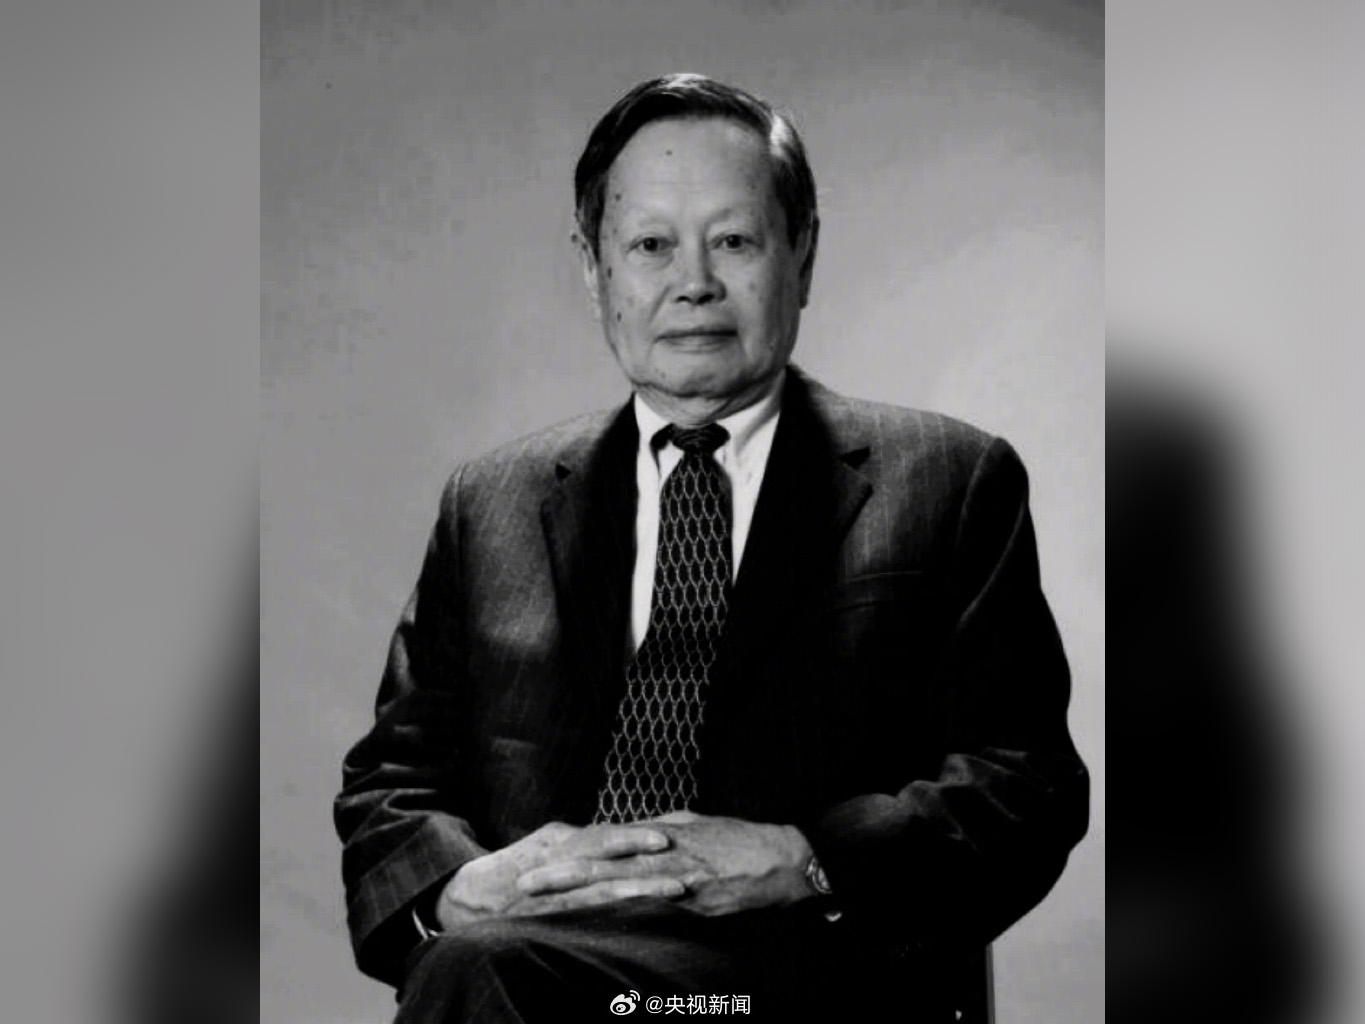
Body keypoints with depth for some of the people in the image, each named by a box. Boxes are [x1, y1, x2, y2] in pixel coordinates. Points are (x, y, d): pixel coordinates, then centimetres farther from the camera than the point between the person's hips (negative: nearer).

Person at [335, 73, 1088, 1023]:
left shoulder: (954, 481, 10)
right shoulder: (489, 507, 20)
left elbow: (1031, 787, 3)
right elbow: (389, 781, 15)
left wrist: (804, 864, -14)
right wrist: (458, 888, -8)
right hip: (536, 936, 4)